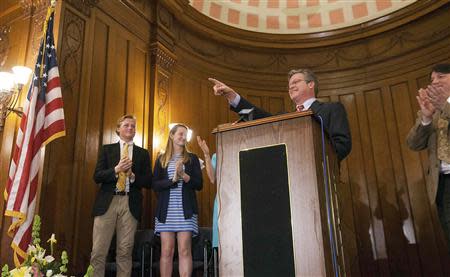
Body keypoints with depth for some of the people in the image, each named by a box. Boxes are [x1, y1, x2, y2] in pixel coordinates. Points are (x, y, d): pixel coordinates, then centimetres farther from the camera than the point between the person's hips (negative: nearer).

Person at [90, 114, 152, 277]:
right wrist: (116, 169, -11)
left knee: (125, 251, 3)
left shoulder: (143, 153, 13)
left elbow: (149, 182, 7)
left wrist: (132, 175, -9)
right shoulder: (107, 149, 13)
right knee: (98, 251, -2)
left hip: (130, 204, 0)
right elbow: (97, 176, 4)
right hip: (107, 202, 0)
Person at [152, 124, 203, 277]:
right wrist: (173, 180, -12)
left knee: (184, 250, -5)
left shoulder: (192, 158, 11)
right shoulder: (161, 159, 13)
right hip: (166, 210, 1)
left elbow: (199, 184, 4)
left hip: (185, 210, -1)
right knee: (166, 251, 1)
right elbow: (155, 185, 4)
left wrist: (184, 175, -12)